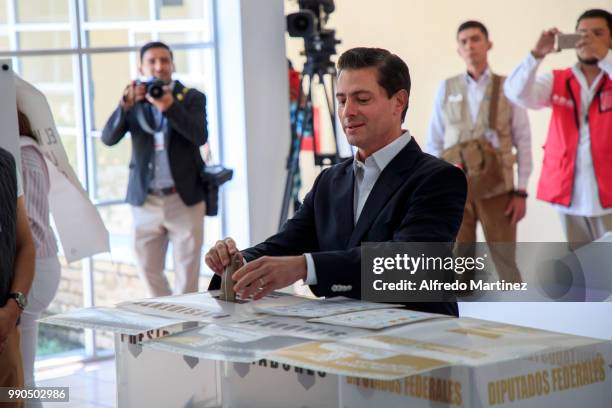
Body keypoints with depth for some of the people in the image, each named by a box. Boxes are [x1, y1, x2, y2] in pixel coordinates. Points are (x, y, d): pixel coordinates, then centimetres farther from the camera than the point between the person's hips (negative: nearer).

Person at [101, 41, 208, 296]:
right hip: (145, 201, 2)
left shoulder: (192, 98, 2)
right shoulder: (134, 101, 6)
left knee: (187, 273, 0)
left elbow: (200, 136, -15)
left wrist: (170, 106, -28)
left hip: (185, 199, -2)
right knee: (148, 270, 11)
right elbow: (108, 138, -7)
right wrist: (126, 104, -23)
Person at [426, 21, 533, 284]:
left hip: (496, 189, -1)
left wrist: (521, 192, -6)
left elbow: (523, 142, 0)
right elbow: (434, 142, 8)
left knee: (506, 265, -1)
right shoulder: (446, 89, 7)